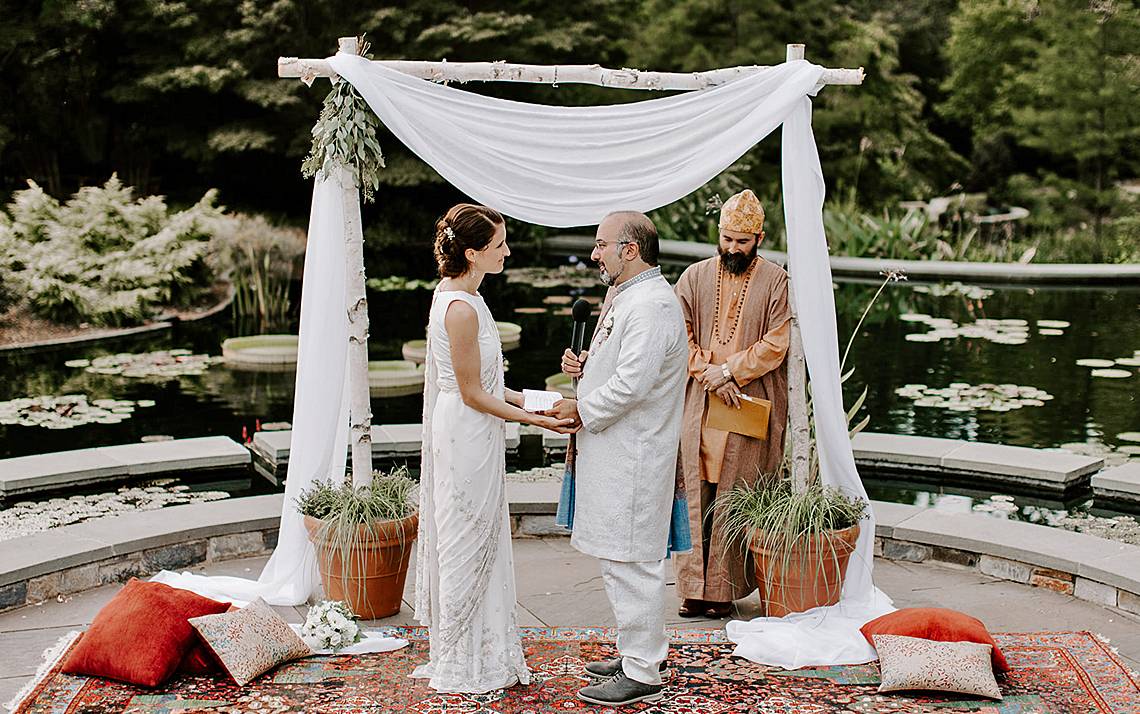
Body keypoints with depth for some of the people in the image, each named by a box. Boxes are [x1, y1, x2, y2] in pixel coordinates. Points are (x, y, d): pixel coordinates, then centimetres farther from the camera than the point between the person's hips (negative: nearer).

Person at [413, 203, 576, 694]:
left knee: (476, 542, 17)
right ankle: (461, 666, 17)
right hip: (469, 437, -10)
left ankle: (482, 653, 29)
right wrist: (536, 419, -14)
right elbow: (473, 394, -20)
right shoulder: (461, 309, -23)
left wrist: (526, 399, 10)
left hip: (467, 433, 10)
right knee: (468, 544, 2)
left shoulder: (454, 294, 8)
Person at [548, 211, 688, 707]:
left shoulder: (652, 305, -19)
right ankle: (640, 651, 31)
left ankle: (642, 674, 5)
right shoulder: (624, 296, 16)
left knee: (629, 562, -4)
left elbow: (632, 383, -25)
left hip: (632, 459, -11)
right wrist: (586, 363, 8)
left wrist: (581, 410, -13)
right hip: (613, 452, 11)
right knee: (621, 559, 18)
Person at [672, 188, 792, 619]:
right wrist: (710, 375, -11)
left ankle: (724, 587, 7)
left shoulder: (775, 282, 0)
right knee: (697, 495, 2)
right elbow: (681, 338, 3)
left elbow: (776, 344, -5)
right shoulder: (694, 277, 8)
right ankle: (694, 587, 8)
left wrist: (728, 370, -13)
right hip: (699, 406, 2)